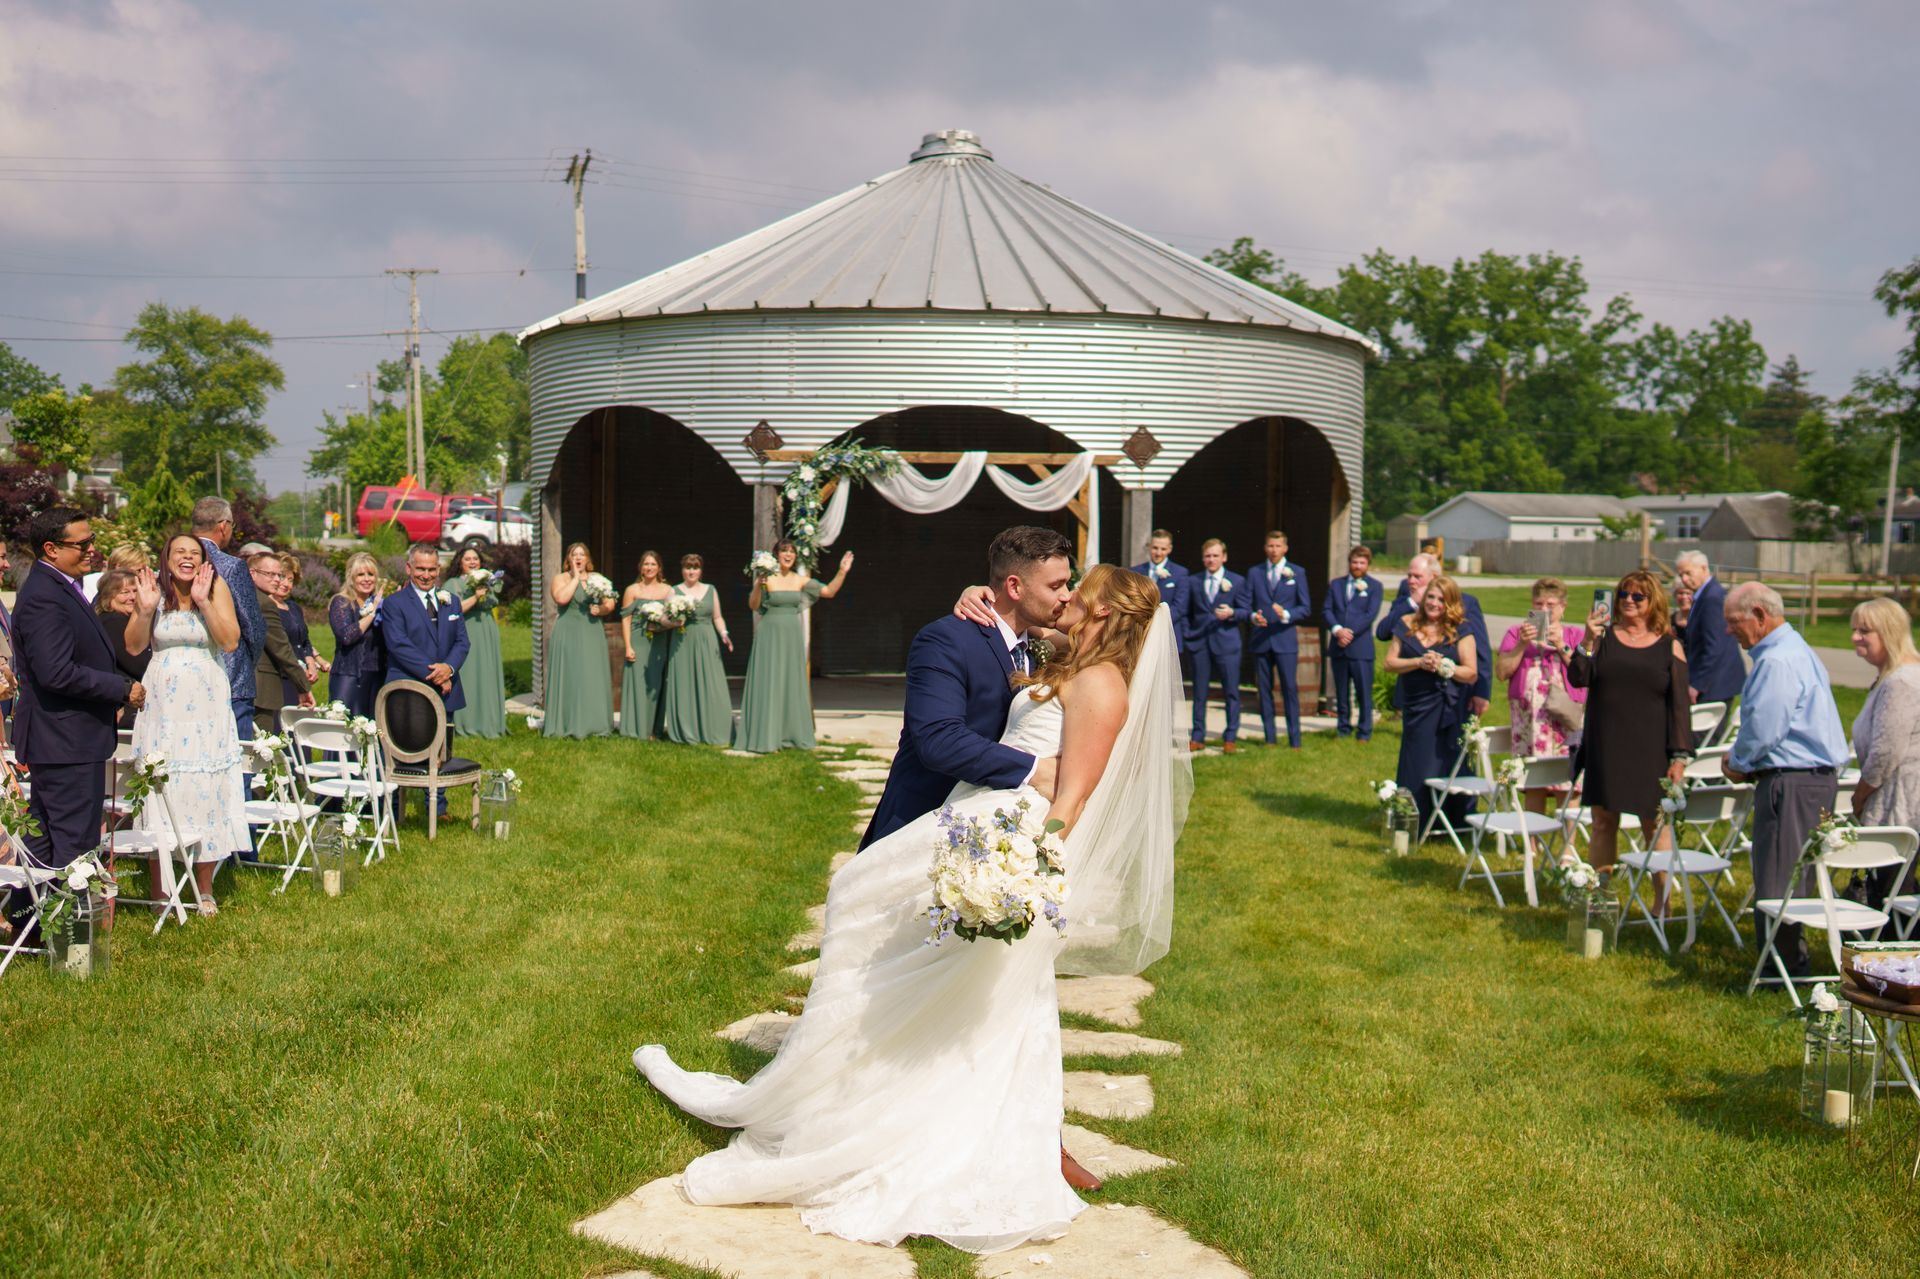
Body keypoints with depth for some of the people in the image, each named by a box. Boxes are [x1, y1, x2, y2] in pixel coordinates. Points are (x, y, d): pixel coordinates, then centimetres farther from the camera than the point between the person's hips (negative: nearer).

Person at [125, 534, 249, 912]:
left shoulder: (217, 587, -1)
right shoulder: (155, 588, 2)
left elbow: (230, 641, -9)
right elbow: (133, 646, 1)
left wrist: (203, 601, -17)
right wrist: (145, 608, -14)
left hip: (206, 702, -1)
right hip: (162, 703, 1)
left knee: (207, 788, 1)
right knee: (161, 787, 1)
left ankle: (204, 888, 11)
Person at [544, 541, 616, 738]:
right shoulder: (561, 578, 2)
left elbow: (611, 603, 11)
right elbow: (561, 598, -18)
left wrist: (601, 609, -10)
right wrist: (576, 577, -11)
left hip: (592, 635, 4)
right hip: (568, 635, -4)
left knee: (593, 679, 3)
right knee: (569, 678, -5)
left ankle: (592, 724, 8)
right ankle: (566, 724, -2)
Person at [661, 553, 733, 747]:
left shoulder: (711, 590, 12)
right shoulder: (674, 591, 7)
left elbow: (717, 617, 14)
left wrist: (724, 633, -3)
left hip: (707, 643, 1)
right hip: (683, 644, -1)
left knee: (709, 687, -3)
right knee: (684, 687, -2)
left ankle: (711, 732, 0)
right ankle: (685, 732, 3)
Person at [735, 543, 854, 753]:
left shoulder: (800, 580, 7)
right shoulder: (767, 578, -6)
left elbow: (829, 592, 8)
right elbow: (753, 605, -15)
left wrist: (842, 572, -3)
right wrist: (758, 586, -31)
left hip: (793, 637, 5)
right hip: (770, 636, -4)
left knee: (792, 685, 8)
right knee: (768, 686, -3)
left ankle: (791, 735, 16)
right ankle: (765, 738, 1)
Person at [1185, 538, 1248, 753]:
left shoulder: (1237, 582, 6)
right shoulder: (1193, 582, 11)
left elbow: (1245, 610, 2)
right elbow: (1187, 612, 16)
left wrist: (1231, 613, -17)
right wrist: (1188, 633, 3)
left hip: (1226, 642, -2)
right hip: (1200, 642, 2)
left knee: (1231, 692, -1)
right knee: (1199, 692, 4)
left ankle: (1230, 738, 6)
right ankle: (1198, 737, 10)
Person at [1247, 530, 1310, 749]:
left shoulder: (1297, 573, 7)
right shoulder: (1254, 572, 12)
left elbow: (1306, 607, 4)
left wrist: (1286, 615, -15)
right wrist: (1253, 616, -11)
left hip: (1286, 639, -2)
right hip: (1261, 639, 2)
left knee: (1290, 688, -6)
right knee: (1264, 689, 4)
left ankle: (1294, 740, -3)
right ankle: (1269, 738, 9)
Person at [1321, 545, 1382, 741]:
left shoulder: (1374, 586, 5)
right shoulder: (1336, 585, 14)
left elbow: (1371, 614, -6)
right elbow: (1326, 611, 5)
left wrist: (1350, 632, -14)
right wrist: (1337, 629, -13)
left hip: (1361, 647, -3)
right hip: (1338, 647, 4)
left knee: (1364, 692, -4)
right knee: (1341, 692, 8)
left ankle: (1364, 732, 2)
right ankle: (1343, 729, 15)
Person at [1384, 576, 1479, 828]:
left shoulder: (1460, 631, -1)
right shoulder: (1407, 625, 7)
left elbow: (1472, 673, -5)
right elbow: (1390, 662, 1)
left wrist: (1444, 667, -21)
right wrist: (1418, 662, -14)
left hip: (1448, 711, -3)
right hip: (1414, 709, 3)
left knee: (1443, 769, -2)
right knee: (1414, 771, 8)